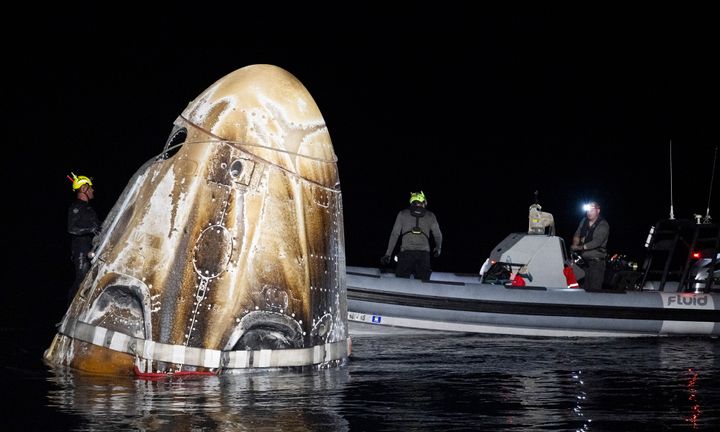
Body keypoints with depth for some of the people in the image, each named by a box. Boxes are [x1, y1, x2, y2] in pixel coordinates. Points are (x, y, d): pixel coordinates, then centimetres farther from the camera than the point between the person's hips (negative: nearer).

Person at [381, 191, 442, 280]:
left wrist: (388, 254, 11)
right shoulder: (430, 216, 12)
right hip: (424, 254, 1)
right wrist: (438, 248, 40)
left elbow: (394, 234, 8)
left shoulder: (403, 214, 11)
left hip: (406, 253, -1)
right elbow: (438, 235, 19)